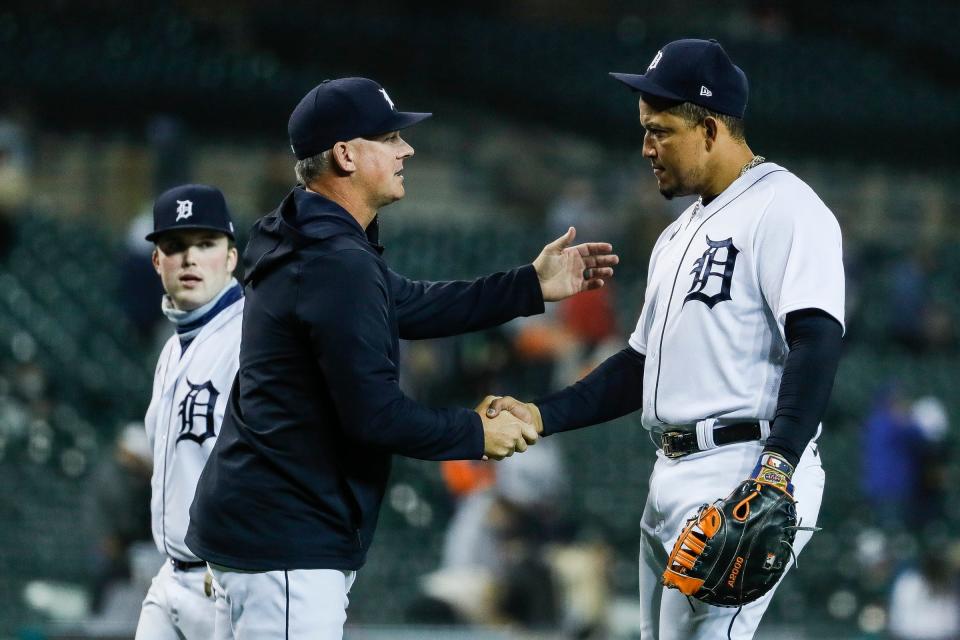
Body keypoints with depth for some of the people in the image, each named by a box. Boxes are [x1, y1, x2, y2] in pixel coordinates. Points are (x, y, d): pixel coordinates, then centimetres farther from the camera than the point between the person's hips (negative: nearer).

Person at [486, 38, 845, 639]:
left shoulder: (784, 207, -8)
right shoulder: (680, 234, 24)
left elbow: (817, 342, -19)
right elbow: (644, 365, 27)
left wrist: (778, 465, -30)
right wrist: (541, 415, 15)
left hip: (743, 474, -10)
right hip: (673, 478, 10)